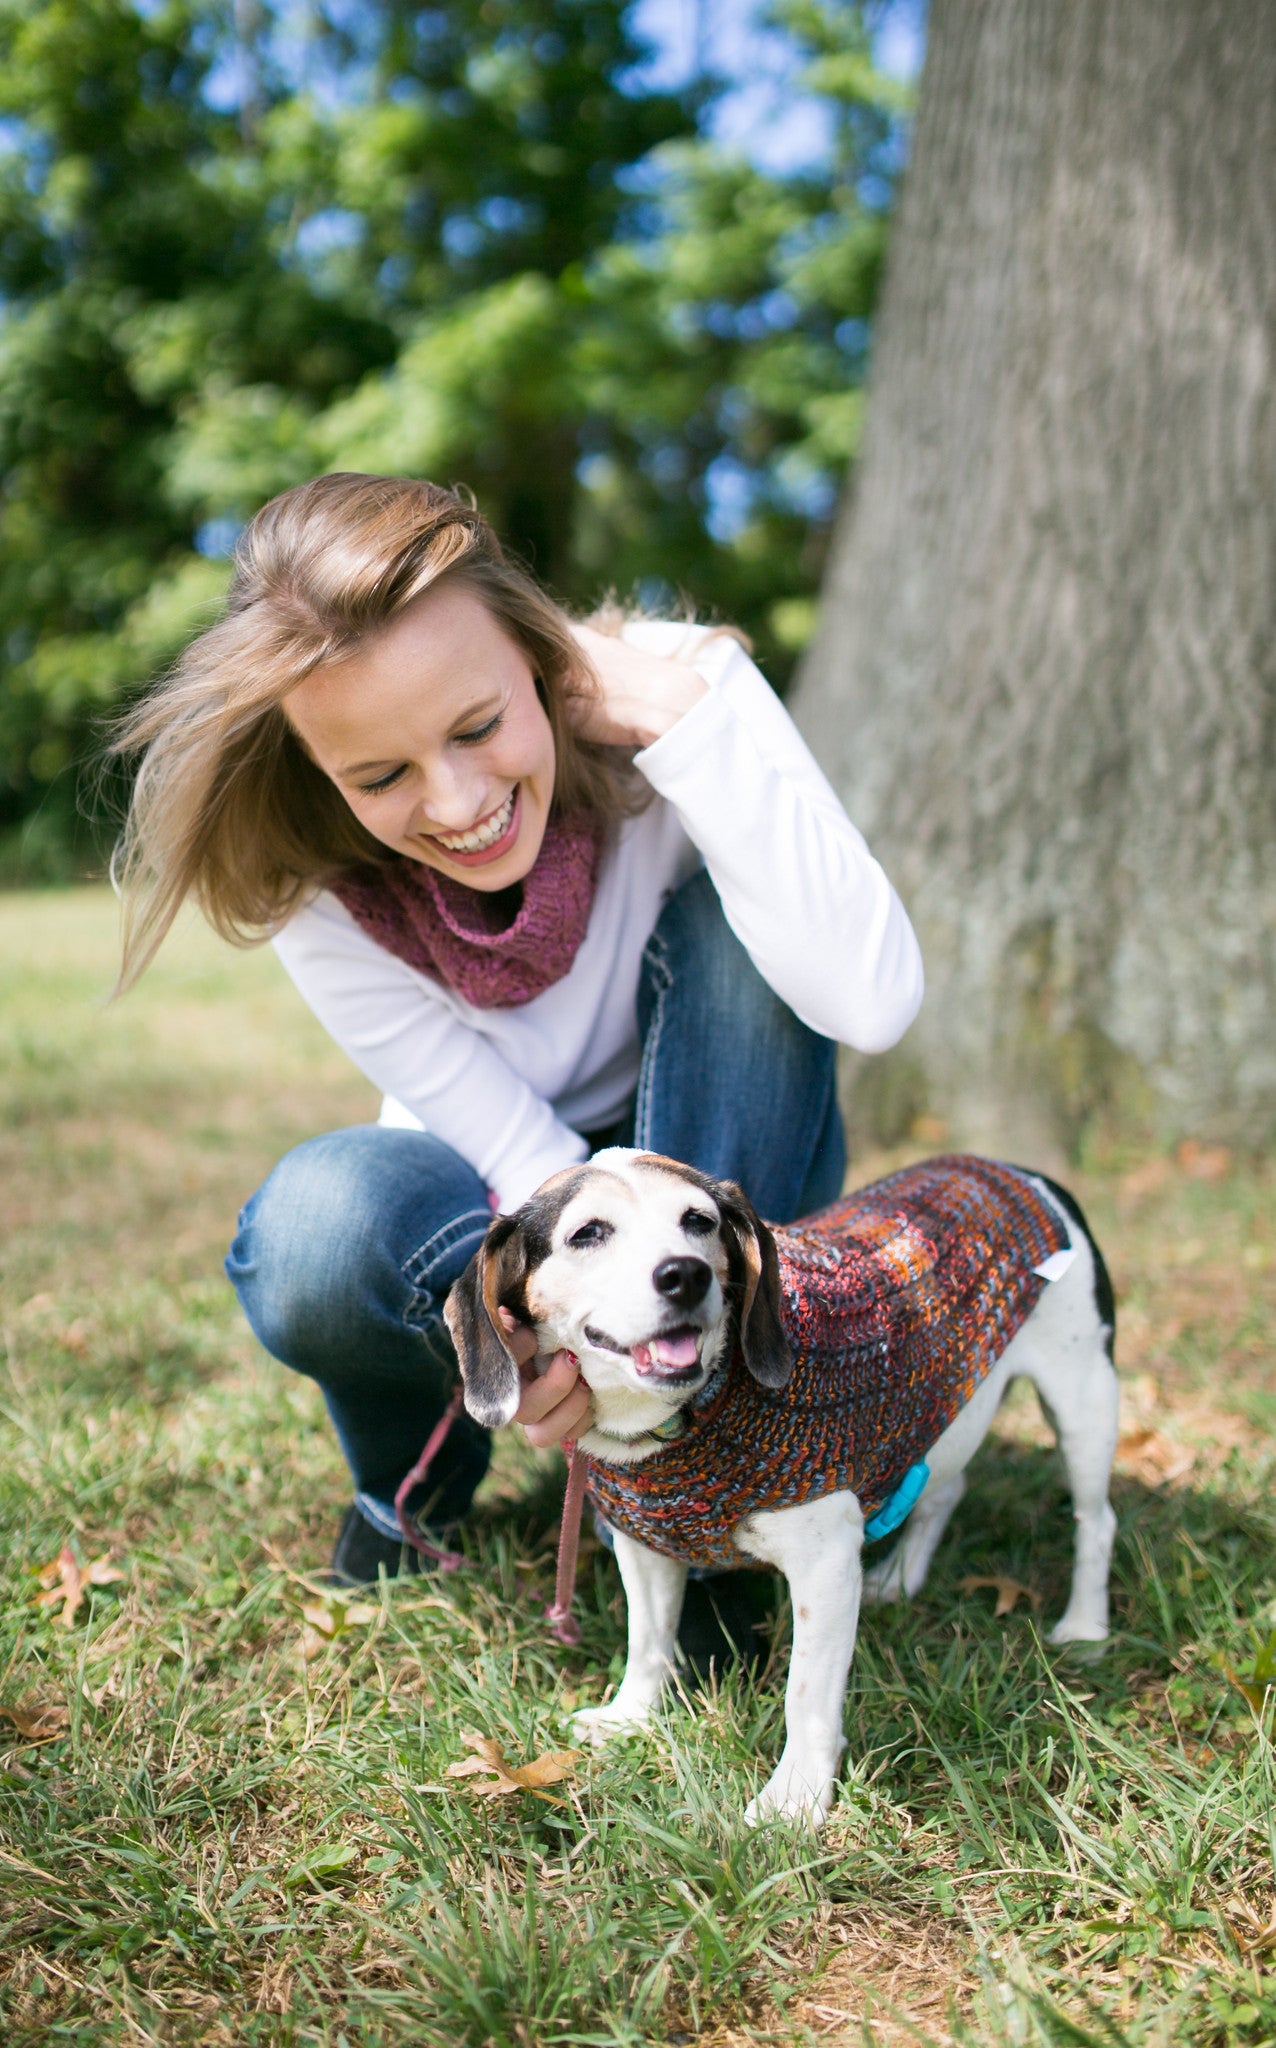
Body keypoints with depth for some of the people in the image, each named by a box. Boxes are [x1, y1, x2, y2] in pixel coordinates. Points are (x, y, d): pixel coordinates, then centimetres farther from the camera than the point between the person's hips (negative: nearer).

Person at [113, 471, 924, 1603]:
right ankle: (418, 1473, 4)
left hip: (718, 1166, 0)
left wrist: (684, 721, -41)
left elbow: (872, 1005, -39)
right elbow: (521, 1149, -20)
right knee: (319, 1222, -34)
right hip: (501, 1189, 0)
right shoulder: (313, 883, -22)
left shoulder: (680, 688, -27)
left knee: (738, 920, -31)